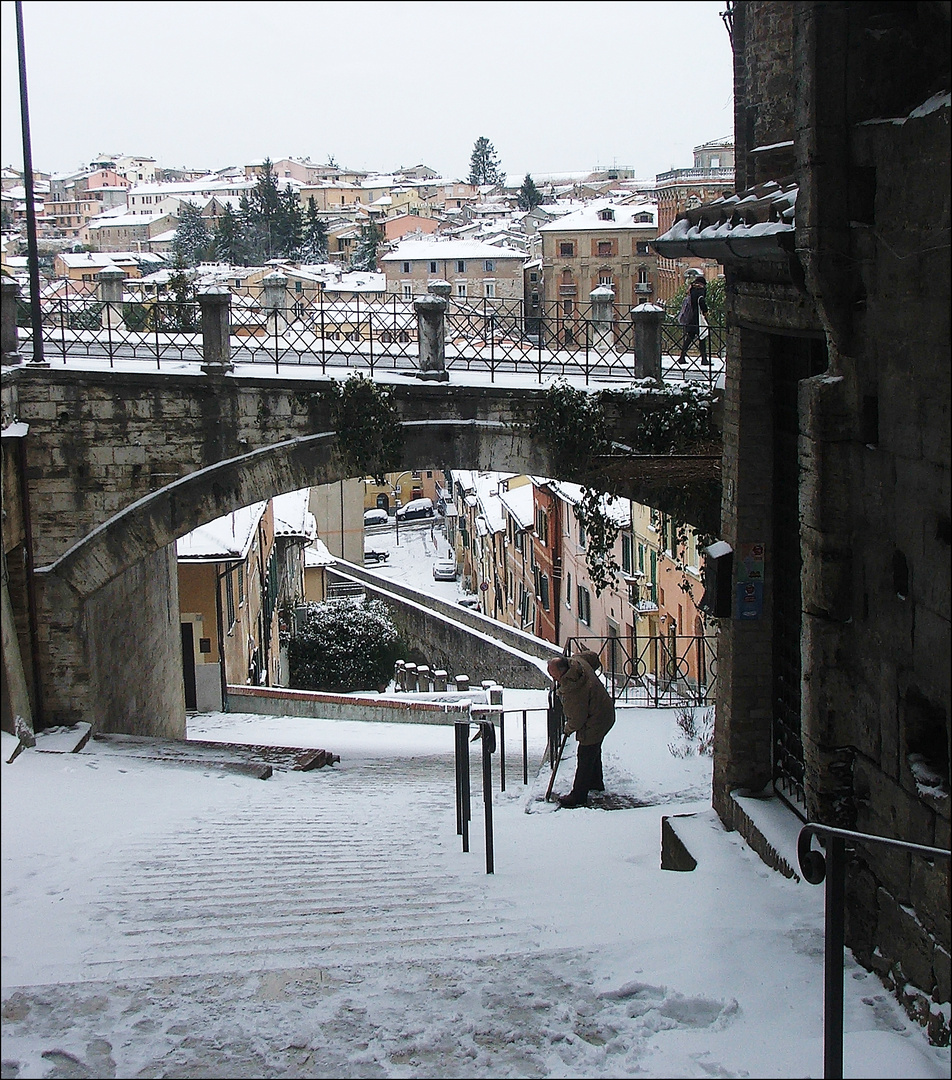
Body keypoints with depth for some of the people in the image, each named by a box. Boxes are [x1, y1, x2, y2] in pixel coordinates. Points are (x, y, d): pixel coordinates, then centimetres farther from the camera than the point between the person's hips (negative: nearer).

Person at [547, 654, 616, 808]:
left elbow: (578, 718, -27)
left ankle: (578, 796, 3)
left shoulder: (573, 691, -37)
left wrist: (569, 728, -5)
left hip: (594, 723, -11)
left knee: (585, 757, -4)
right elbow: (593, 657, 11)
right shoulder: (576, 661, -11)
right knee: (594, 751, 27)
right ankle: (596, 782, 45)